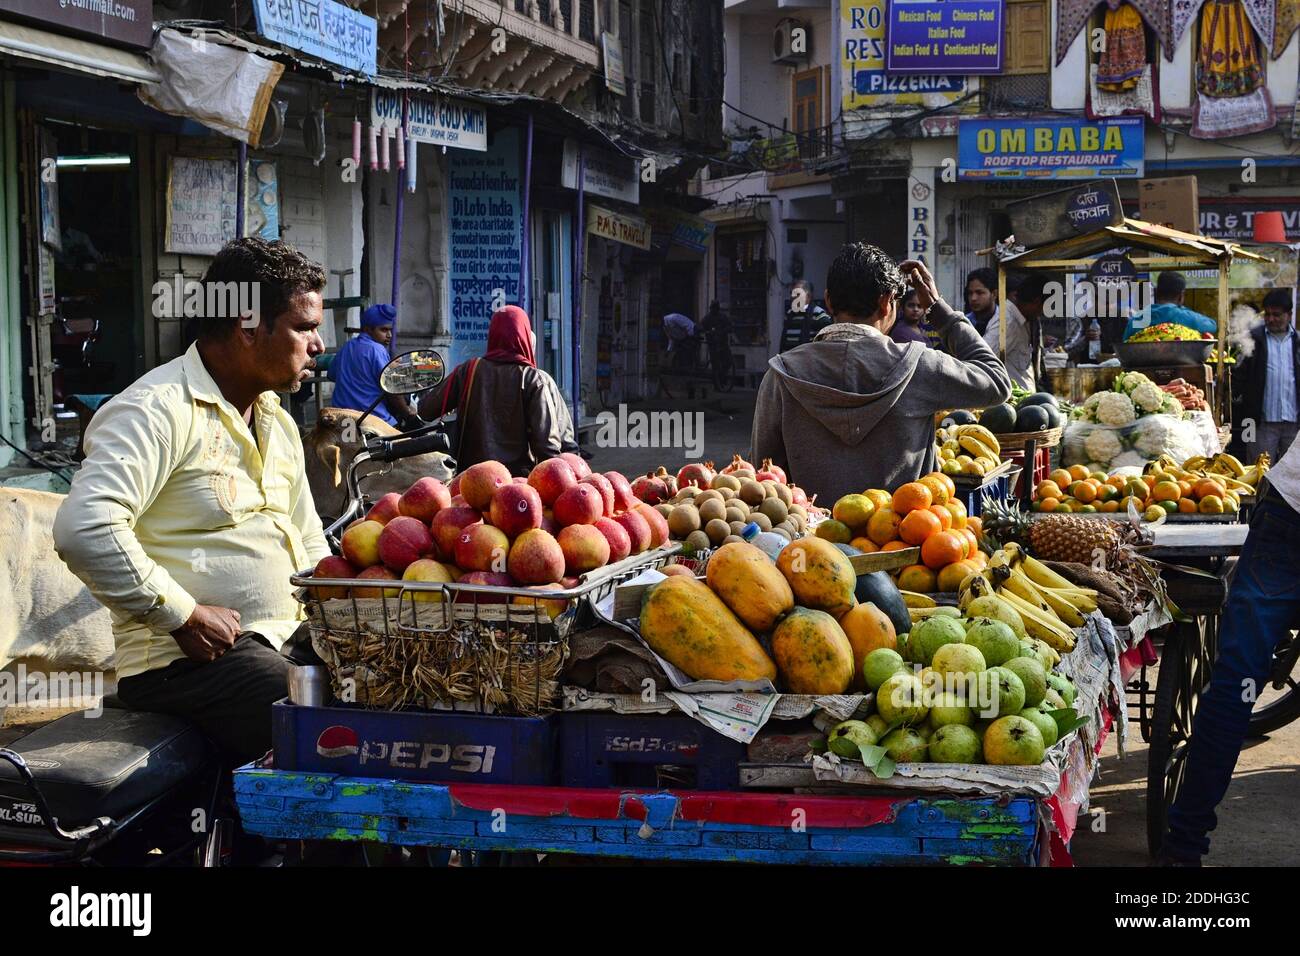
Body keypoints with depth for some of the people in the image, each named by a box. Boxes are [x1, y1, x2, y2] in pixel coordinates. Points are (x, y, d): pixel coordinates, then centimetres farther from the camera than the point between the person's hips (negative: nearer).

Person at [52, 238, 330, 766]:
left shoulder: (278, 422, 20)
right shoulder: (158, 410, -11)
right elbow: (83, 528, -24)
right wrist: (183, 616, -20)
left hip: (285, 641, 9)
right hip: (186, 658, -9)